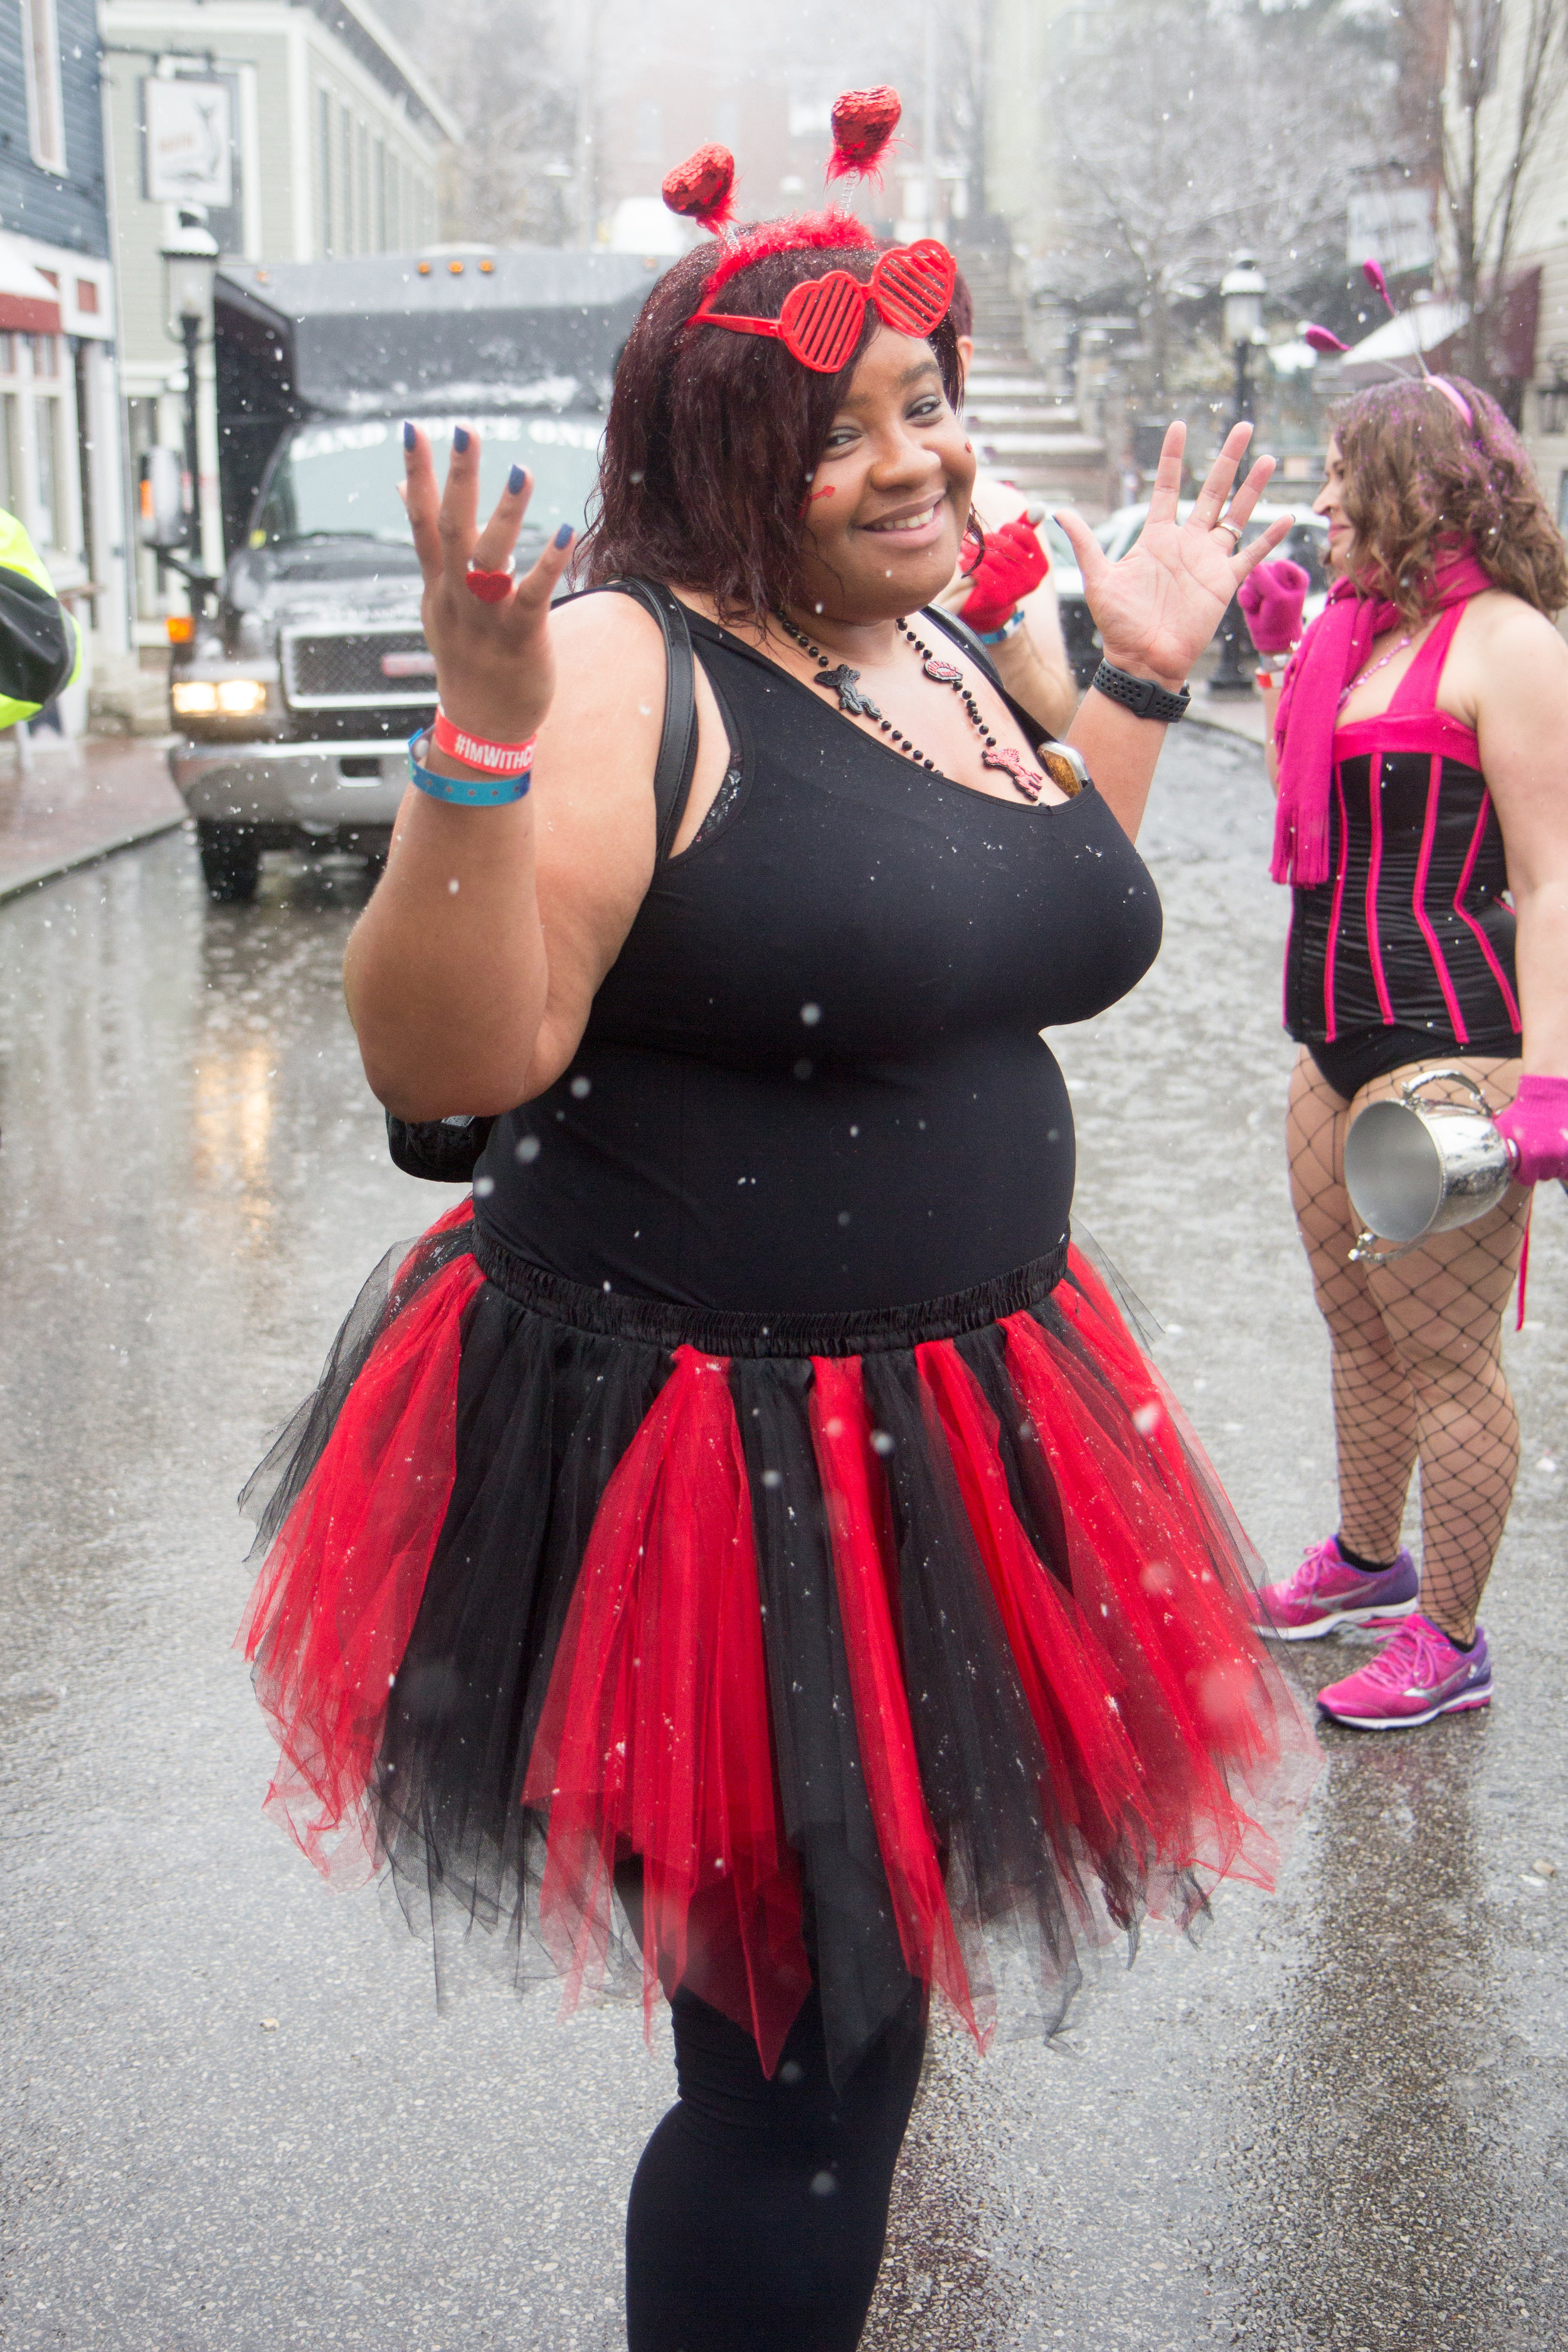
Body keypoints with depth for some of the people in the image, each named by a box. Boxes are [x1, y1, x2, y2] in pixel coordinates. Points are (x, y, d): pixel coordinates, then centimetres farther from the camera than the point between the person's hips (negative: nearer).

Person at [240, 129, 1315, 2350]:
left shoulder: (950, 653, 9)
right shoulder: (625, 673, -17)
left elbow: (1038, 938, 24)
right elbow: (445, 1059, -23)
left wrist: (1143, 675, 19)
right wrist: (486, 737, -34)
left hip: (953, 1437, 8)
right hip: (710, 1473, -8)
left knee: (851, 2004, 23)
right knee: (798, 2067, 1)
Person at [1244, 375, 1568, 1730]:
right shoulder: (1362, 631, 14)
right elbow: (1306, 821, 24)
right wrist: (1285, 654, 17)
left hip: (1449, 1044, -9)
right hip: (1342, 1039, 9)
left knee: (1444, 1353, 0)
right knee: (1357, 1326, 20)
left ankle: (1452, 1641, 14)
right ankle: (1370, 1561, 40)